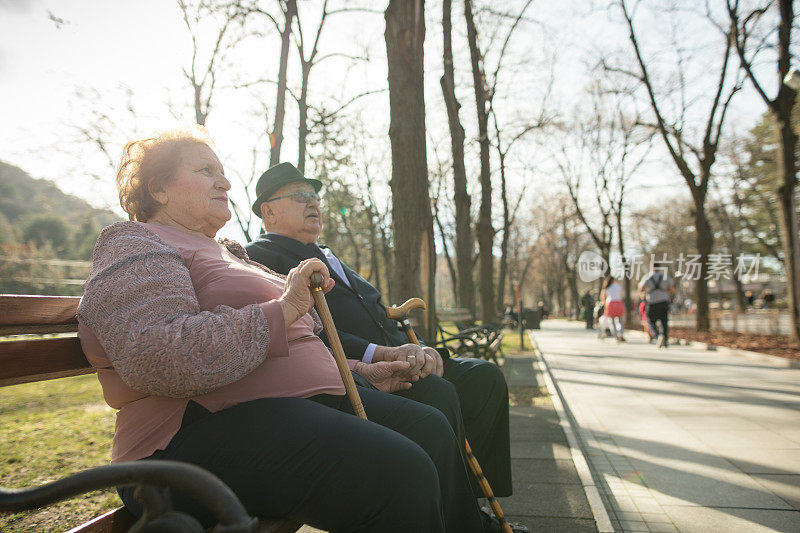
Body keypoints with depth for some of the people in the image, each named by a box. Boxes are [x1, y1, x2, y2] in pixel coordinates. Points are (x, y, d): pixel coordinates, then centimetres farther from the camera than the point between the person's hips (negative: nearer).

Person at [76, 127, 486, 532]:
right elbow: (156, 358, -22)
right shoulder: (134, 246, -1)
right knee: (400, 472, -27)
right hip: (213, 425, -9)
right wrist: (282, 310, -21)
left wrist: (360, 371, 21)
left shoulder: (225, 254, 28)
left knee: (430, 429, -2)